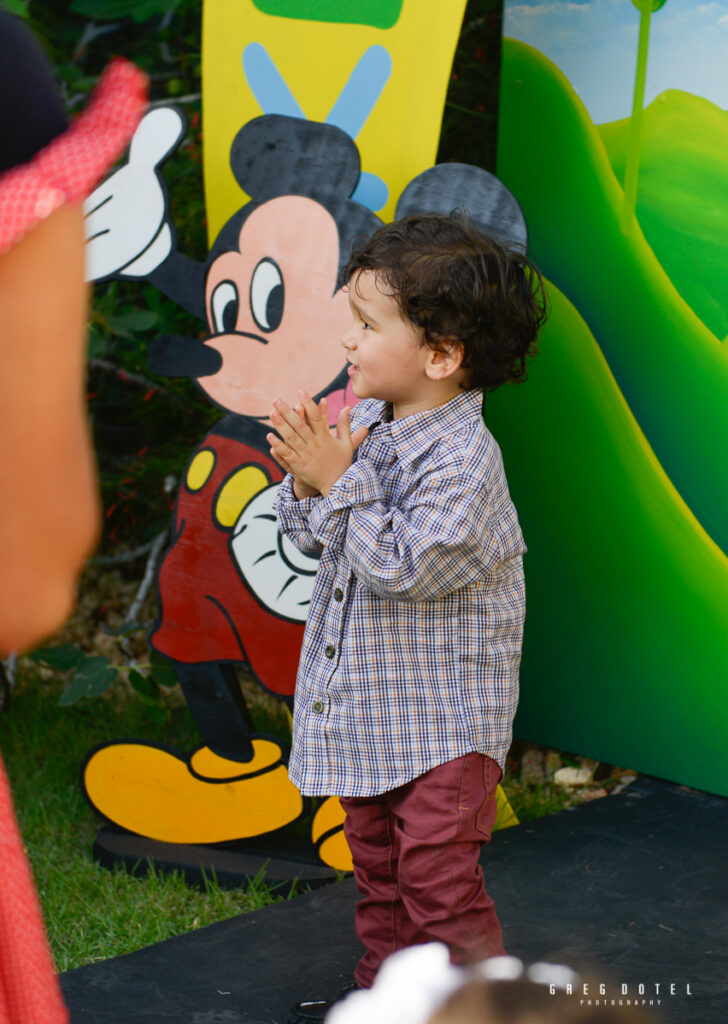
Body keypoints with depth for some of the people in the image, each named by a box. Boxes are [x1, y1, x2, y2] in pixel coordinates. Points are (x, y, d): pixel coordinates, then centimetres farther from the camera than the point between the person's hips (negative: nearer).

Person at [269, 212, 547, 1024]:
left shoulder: (463, 459, -23)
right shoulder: (363, 423, 1)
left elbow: (407, 566, -29)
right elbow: (314, 539, 9)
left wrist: (340, 482, -26)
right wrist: (305, 485, -12)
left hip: (444, 712, -8)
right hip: (367, 703, 8)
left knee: (438, 874, -3)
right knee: (377, 862, 21)